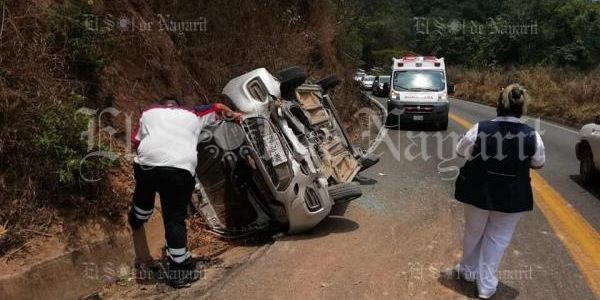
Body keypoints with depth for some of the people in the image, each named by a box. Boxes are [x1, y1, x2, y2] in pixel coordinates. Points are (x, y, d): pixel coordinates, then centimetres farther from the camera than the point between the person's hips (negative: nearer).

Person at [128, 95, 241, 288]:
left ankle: (137, 221, 61)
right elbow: (218, 108, 35)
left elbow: (136, 141, 24)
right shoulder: (192, 115, 27)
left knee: (143, 196, 32)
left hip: (147, 162, 2)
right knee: (175, 219, 4)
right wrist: (233, 115, 54)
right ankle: (180, 269, 9)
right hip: (180, 168, -2)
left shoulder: (149, 112, 27)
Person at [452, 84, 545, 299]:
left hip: (478, 191, 0)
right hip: (512, 196, 0)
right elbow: (539, 163, 2)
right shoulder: (532, 136, -15)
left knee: (473, 232, 20)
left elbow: (461, 151, 0)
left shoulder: (480, 129, -16)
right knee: (498, 238, 14)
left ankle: (468, 271, 39)